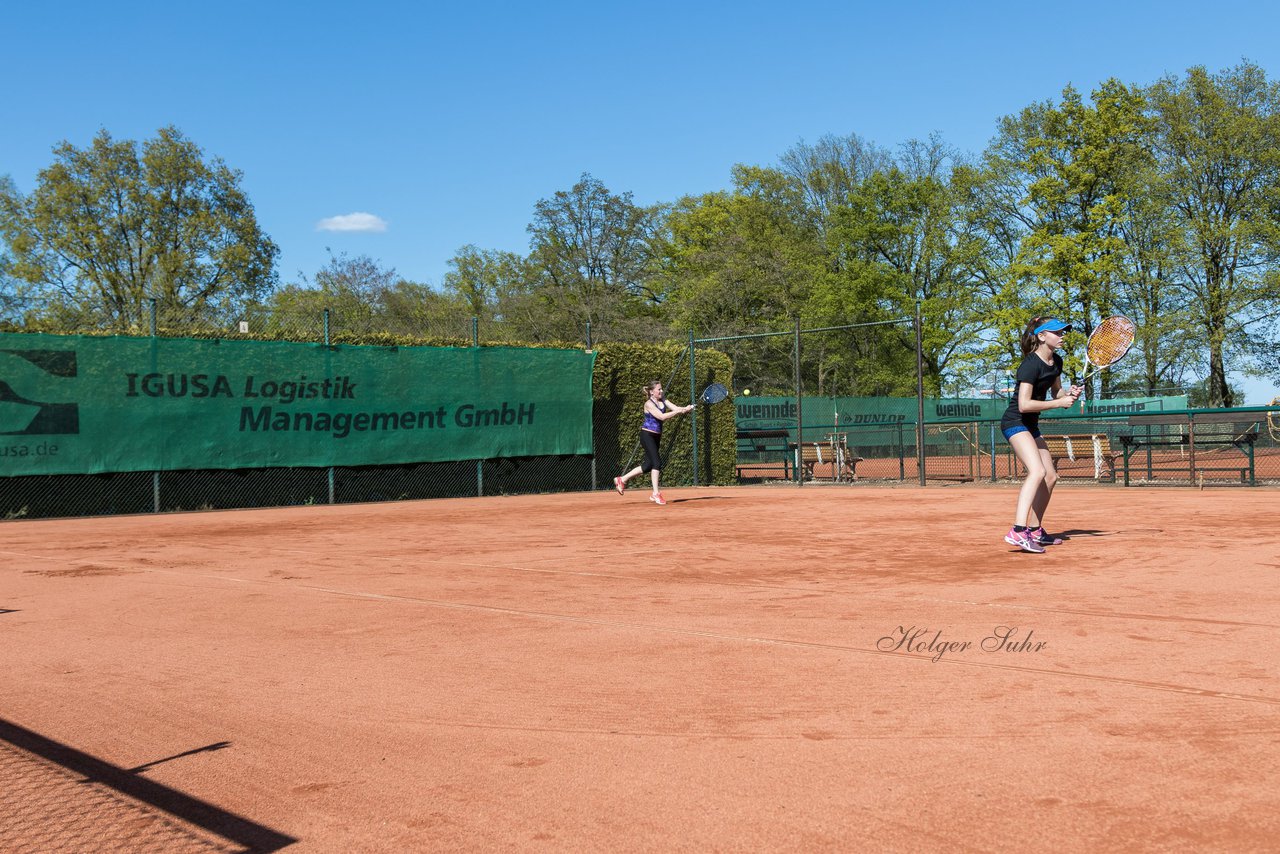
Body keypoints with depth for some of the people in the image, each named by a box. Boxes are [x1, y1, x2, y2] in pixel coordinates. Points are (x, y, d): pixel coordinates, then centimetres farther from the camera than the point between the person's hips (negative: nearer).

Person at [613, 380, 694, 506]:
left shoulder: (663, 401, 7)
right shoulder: (649, 404, -15)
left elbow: (676, 408, -6)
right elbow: (662, 416, -25)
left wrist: (685, 409, -26)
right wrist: (679, 411, -30)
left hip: (656, 436, 8)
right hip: (647, 435, -8)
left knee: (648, 465, 10)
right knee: (656, 462, -14)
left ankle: (621, 480, 24)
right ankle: (656, 494, -9)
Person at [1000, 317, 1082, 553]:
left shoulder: (1056, 361, 6)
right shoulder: (1031, 364, -21)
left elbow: (1056, 392, 21)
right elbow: (1024, 404, -26)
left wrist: (1069, 394, -2)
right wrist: (1059, 403, -21)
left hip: (1031, 426, 10)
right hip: (1015, 423, -10)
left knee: (1050, 476, 13)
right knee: (1037, 471, -27)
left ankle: (1034, 531, 23)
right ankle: (1018, 532, -38)